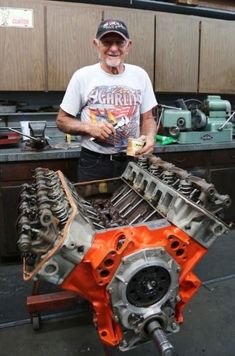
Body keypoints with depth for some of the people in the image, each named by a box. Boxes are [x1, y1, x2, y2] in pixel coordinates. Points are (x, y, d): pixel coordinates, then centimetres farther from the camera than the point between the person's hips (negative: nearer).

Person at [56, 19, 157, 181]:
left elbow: (147, 118, 8)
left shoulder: (140, 75, 1)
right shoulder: (82, 76, -6)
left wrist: (150, 137, -14)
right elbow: (62, 120, -1)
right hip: (93, 162, -2)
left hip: (132, 160, 3)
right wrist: (88, 127, -19)